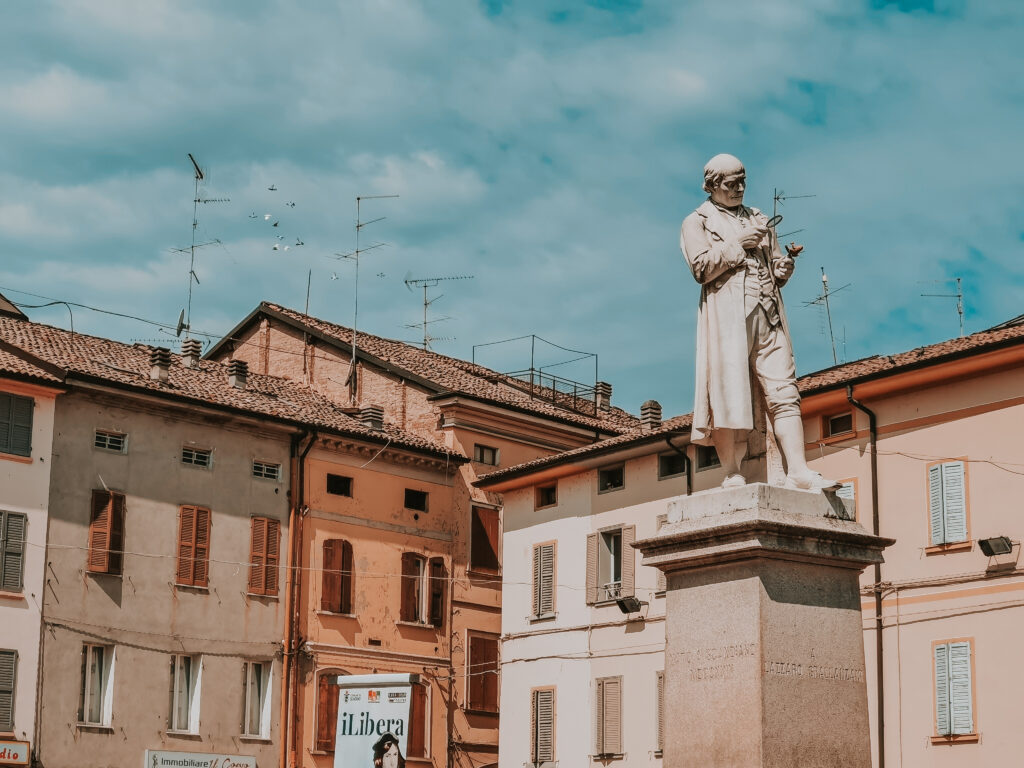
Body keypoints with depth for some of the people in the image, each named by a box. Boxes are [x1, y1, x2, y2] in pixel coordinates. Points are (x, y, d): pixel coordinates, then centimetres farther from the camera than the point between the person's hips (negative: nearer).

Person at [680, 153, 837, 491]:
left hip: (767, 311, 4)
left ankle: (798, 470, -15)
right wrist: (738, 244, -7)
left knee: (783, 391, -7)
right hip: (725, 313, -4)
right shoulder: (697, 222, 11)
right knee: (728, 392, -10)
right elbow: (702, 268, -5)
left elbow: (776, 267, 22)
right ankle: (732, 474, -10)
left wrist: (784, 267, 0)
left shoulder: (758, 220, 26)